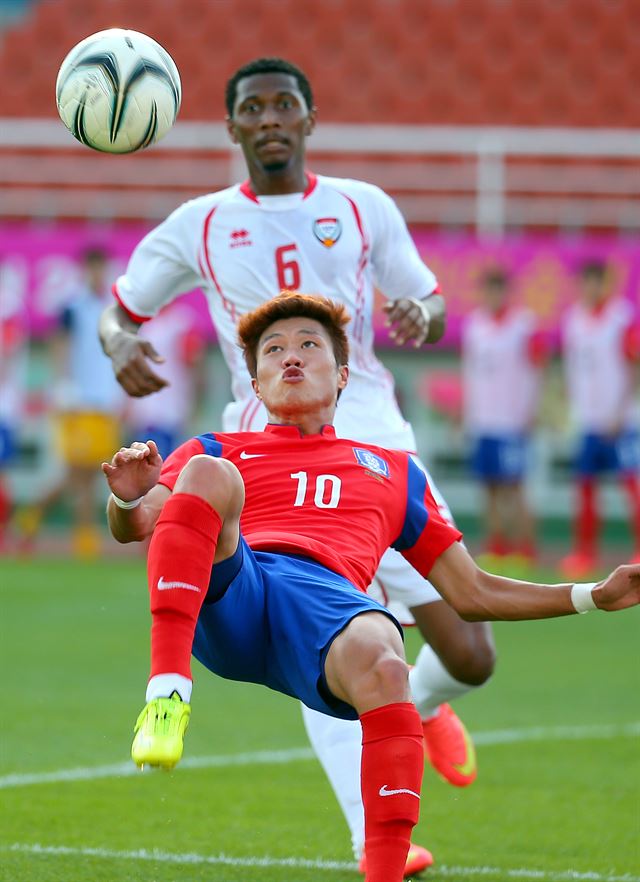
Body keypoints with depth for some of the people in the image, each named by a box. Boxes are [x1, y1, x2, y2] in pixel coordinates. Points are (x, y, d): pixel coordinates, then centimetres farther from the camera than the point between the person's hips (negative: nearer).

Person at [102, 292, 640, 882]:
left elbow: (473, 594, 35)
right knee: (207, 475, -31)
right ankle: (168, 693, -42)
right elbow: (133, 527, 17)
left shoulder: (393, 471, 37)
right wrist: (129, 500, -8)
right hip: (226, 593, 0)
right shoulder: (218, 452, 34)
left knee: (383, 667, -37)